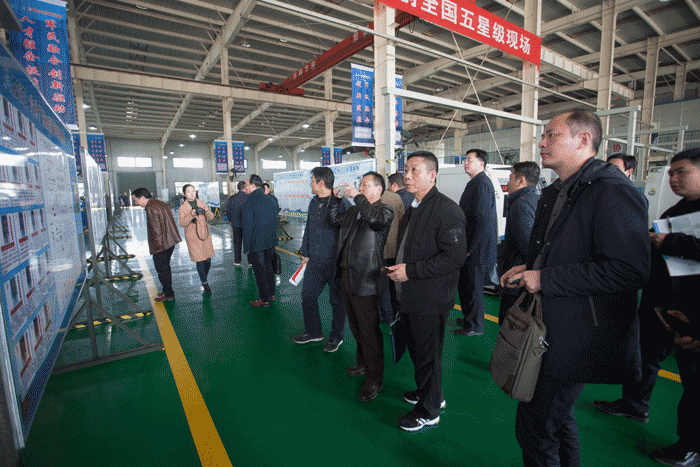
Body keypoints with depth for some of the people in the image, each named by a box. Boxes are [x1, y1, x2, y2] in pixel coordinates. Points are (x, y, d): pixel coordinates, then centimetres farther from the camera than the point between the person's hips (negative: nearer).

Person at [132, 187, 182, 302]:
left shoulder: (151, 208, -16)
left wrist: (157, 244, -16)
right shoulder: (161, 204, 15)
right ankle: (167, 291, 29)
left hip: (160, 244, -10)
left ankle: (168, 294, 8)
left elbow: (156, 228, -20)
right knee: (165, 267, 19)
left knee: (161, 269, 1)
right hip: (170, 241, 10)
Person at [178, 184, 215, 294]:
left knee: (208, 260, 5)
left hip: (205, 235, 3)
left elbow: (211, 218, 3)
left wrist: (206, 211, -17)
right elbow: (182, 224, -9)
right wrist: (191, 215, -24)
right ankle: (204, 282, 10)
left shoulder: (202, 204, 9)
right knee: (200, 261, -5)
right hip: (193, 237, -3)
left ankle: (204, 278, 30)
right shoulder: (182, 208, 0)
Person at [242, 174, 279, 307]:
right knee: (268, 267, 20)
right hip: (270, 241, 7)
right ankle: (271, 293, 32)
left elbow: (248, 227, -16)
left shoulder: (249, 202, -16)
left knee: (259, 271, 5)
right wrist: (273, 239, 17)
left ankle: (264, 299, 15)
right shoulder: (270, 200, 4)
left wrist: (246, 247, -10)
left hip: (256, 244, -7)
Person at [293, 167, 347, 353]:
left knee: (337, 300, 8)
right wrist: (305, 253, 17)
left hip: (335, 261, -7)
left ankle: (336, 337, 28)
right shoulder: (313, 203, 10)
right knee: (307, 296, 14)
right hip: (315, 260, 7)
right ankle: (313, 332, 35)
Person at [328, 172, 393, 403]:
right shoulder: (353, 210, 15)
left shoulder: (385, 210, -8)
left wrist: (357, 197, -22)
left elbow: (375, 219, -29)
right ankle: (363, 363, 42)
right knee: (356, 327, 22)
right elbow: (333, 219, 20)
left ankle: (374, 379, 18)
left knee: (370, 330, 2)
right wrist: (336, 198, 6)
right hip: (346, 277, 8)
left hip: (366, 281, -8)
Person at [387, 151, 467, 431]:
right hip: (410, 296, 9)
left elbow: (454, 258, -24)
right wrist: (398, 268, 9)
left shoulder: (446, 210, -18)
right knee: (416, 350, 23)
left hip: (429, 301, -9)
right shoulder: (413, 209, 13)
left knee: (428, 355, 9)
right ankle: (428, 393, 46)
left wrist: (411, 271, -23)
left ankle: (429, 410, 31)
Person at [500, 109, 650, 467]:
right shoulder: (554, 193, 13)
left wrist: (545, 279, -22)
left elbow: (630, 270, -26)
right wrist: (527, 269, 5)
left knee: (534, 424, 0)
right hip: (552, 330, 10)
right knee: (556, 415, 25)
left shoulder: (612, 191, -17)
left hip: (580, 338, -9)